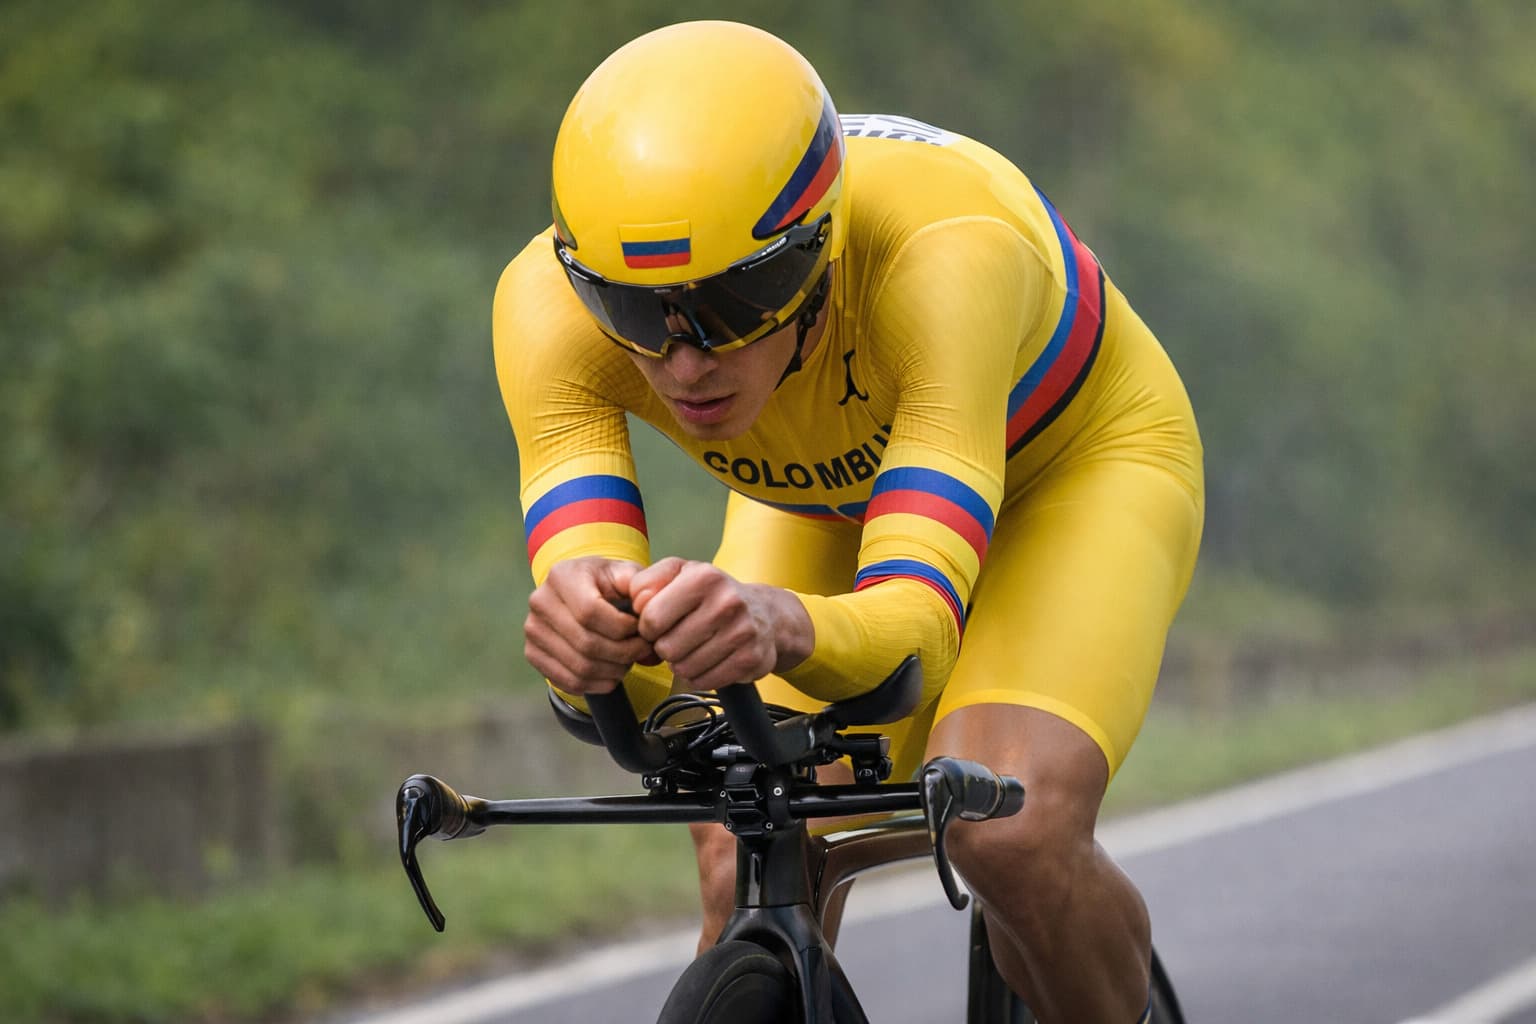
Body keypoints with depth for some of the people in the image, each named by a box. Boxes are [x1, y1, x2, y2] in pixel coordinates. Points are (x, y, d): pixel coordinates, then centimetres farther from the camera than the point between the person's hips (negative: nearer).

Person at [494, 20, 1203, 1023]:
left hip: (1073, 459, -3)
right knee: (747, 886, -15)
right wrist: (584, 630, -64)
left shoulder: (944, 258, -43)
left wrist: (780, 625, -72)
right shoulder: (549, 303, -33)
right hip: (823, 498, 3)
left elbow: (916, 624, -50)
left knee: (1011, 837, -27)